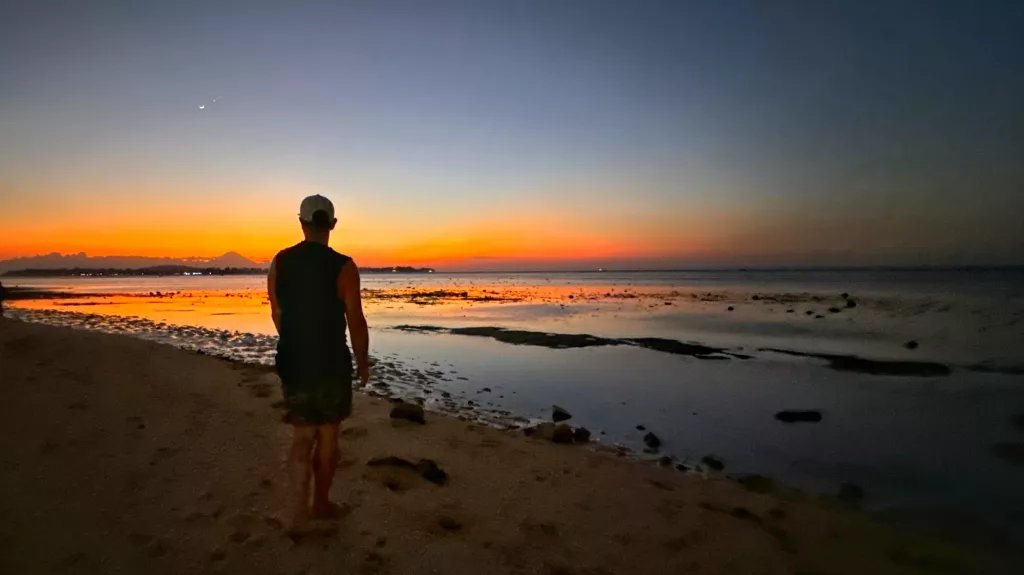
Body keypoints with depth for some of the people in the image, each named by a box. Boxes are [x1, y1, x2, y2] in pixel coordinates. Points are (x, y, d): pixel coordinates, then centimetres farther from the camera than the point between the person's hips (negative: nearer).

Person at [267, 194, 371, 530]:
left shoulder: (279, 263, 0)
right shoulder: (343, 267, -14)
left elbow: (277, 315, 9)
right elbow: (356, 322, -12)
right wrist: (362, 362, 2)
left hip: (293, 363, 4)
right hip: (331, 365, -3)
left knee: (302, 436, 13)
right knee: (327, 436, 13)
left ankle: (299, 512, 4)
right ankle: (320, 504, 28)